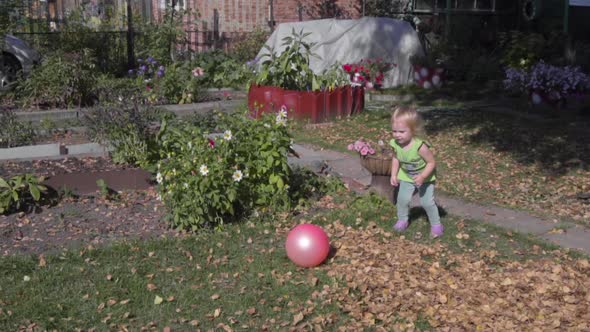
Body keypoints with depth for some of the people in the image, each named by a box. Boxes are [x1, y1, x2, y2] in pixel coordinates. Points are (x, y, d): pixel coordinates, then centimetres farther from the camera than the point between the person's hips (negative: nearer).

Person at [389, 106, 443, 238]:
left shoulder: (420, 146, -38)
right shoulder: (396, 144, -21)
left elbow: (432, 163, -26)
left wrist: (422, 176, -36)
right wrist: (394, 175, -7)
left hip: (425, 178, -4)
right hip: (407, 177, 4)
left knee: (427, 202, -2)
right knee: (402, 199, 1)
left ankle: (436, 224, 19)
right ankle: (403, 220, 26)